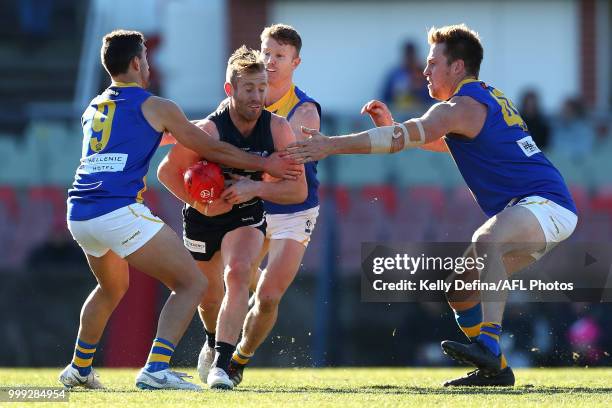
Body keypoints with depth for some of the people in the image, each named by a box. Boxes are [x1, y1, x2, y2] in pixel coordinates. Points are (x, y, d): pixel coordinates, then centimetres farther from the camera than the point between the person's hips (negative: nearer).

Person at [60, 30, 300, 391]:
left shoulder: (94, 108, 21)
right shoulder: (157, 107, 2)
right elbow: (213, 150, 8)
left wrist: (174, 131, 49)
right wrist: (265, 164, 18)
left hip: (78, 214, 8)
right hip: (120, 212, -8)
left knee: (113, 287, 34)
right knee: (192, 283, -2)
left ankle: (79, 369, 38)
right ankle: (156, 369, -18)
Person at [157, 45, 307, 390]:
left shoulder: (278, 129, -18)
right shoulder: (209, 130, -26)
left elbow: (299, 190, -15)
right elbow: (167, 171, -15)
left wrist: (255, 188, -30)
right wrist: (199, 203, -27)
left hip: (247, 218, 0)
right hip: (204, 219, 0)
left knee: (238, 274, -28)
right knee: (209, 297, 13)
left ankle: (222, 365, -28)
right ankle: (214, 341, 50)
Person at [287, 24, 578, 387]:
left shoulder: (461, 106, -12)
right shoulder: (488, 98, 19)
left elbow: (404, 138, -22)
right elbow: (446, 141, 35)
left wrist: (331, 145, -23)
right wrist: (391, 124, 22)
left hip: (546, 205, -11)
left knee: (486, 244, -39)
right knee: (460, 291, 11)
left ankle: (489, 345, -51)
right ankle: (495, 370, 12)